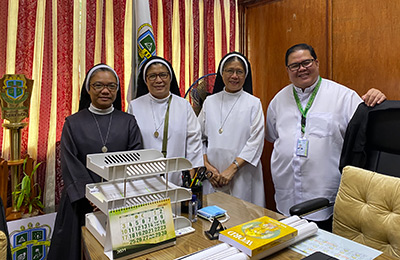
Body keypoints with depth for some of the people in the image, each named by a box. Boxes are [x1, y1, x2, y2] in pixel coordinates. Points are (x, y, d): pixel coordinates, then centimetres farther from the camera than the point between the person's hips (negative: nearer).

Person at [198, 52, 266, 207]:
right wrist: (207, 166, -4)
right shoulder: (210, 102, 8)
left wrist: (232, 168, -13)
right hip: (212, 176, 2)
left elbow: (256, 142, -6)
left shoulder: (253, 103, 1)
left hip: (242, 176, -2)